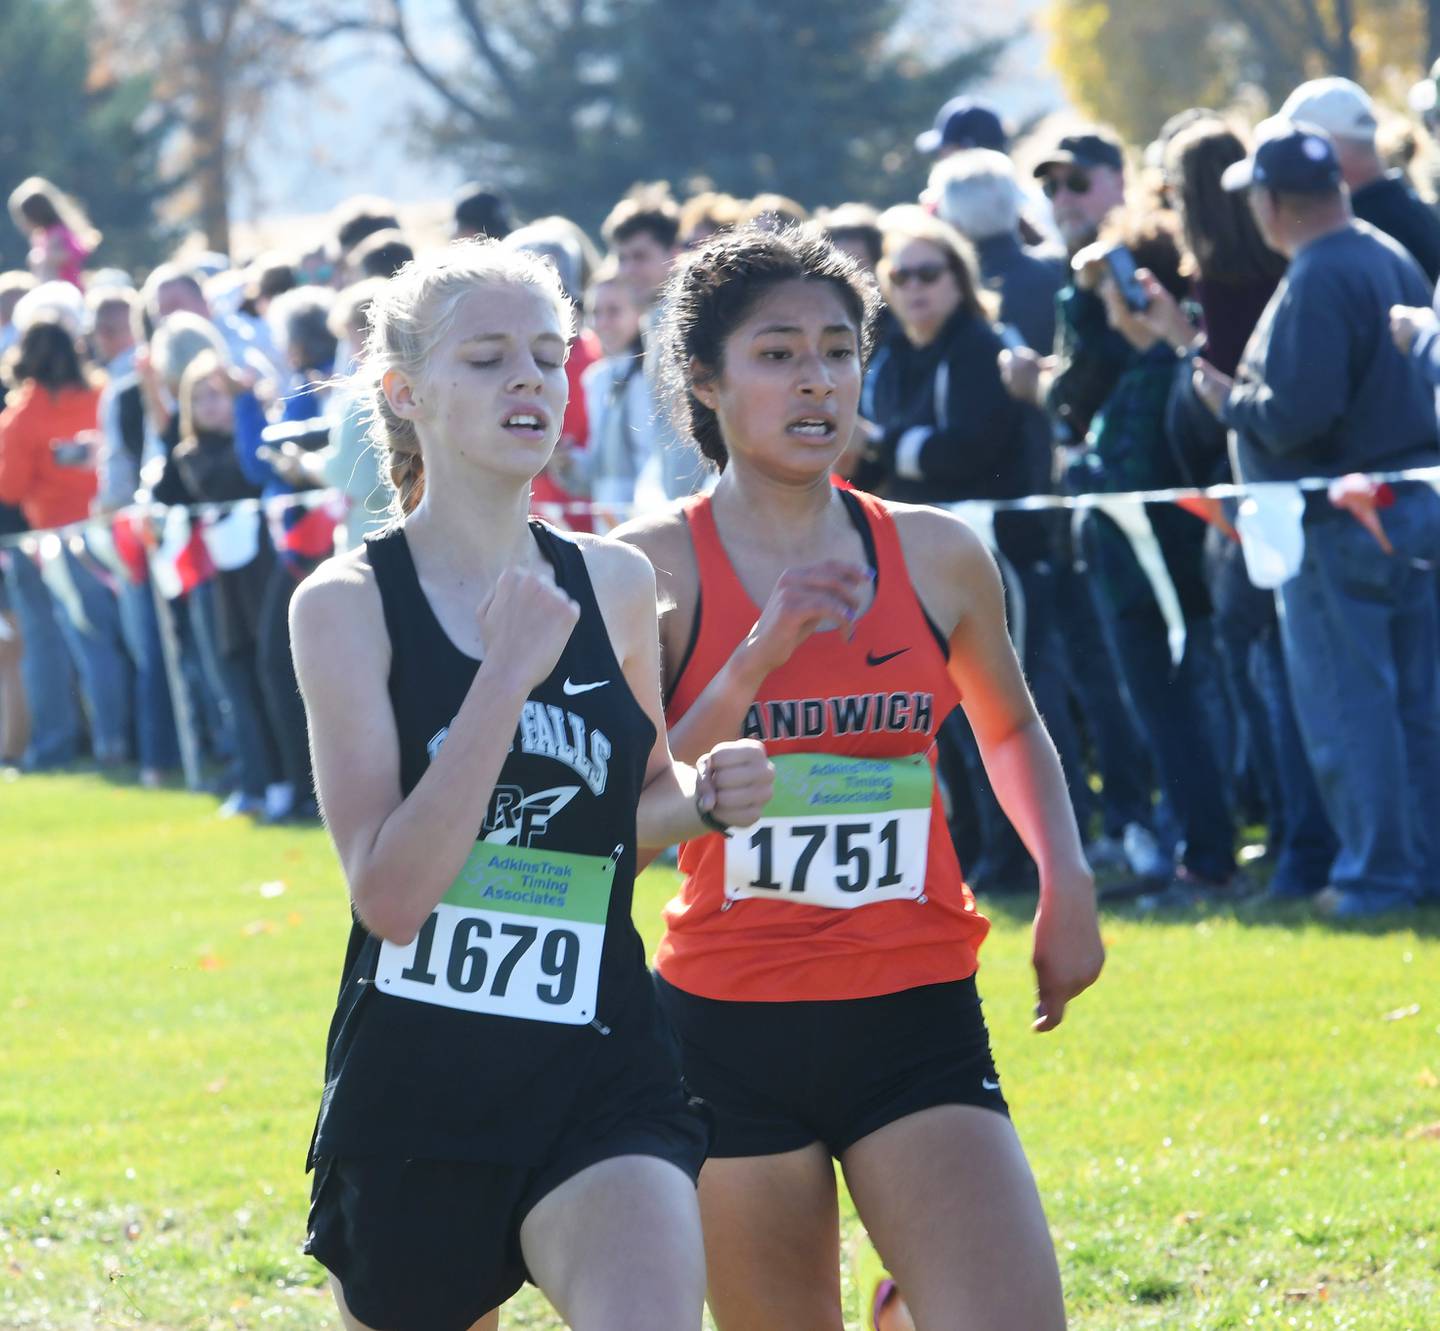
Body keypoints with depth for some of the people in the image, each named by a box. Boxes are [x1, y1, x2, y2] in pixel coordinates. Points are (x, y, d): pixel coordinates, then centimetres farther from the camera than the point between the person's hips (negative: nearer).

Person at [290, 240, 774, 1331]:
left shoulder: (616, 584, 6)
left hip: (605, 1082, 2)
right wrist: (507, 677, -22)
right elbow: (389, 895, -17)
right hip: (413, 1087, -2)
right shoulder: (350, 604, -7)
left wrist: (705, 795, 2)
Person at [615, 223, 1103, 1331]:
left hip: (917, 1028, 1)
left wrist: (1066, 882, 9)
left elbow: (1010, 726, 24)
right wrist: (753, 664, -17)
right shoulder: (656, 566, -2)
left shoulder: (938, 555, 5)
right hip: (730, 1025, -1)